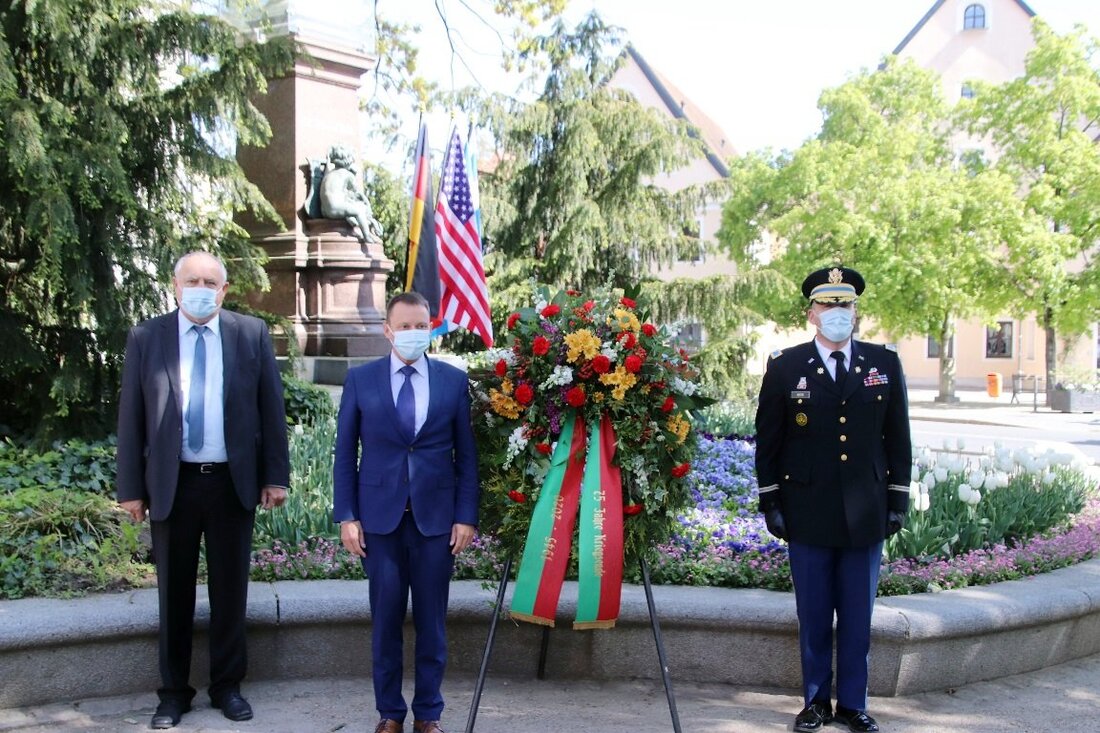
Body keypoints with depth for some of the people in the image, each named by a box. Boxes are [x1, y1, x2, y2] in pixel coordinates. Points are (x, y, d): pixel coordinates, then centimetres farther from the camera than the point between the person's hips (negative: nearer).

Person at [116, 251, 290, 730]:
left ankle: (227, 686, 24)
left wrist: (276, 475, -3)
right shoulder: (145, 338, 2)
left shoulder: (252, 334, 2)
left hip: (233, 481, 0)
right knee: (174, 593, 9)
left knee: (230, 589, 9)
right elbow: (131, 416, 1)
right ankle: (174, 691, 23)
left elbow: (272, 408, 2)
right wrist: (131, 487, -3)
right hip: (171, 484, 0)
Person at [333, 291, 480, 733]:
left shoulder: (454, 380, 3)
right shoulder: (360, 379, 3)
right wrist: (346, 516, -2)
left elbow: (466, 454, 4)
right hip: (380, 516, 0)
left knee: (432, 620, 7)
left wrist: (466, 515, -2)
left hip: (436, 515, 0)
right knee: (386, 619, 6)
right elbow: (345, 452, 3)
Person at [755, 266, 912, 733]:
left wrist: (898, 499, 5)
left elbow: (897, 437, 9)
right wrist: (770, 502, 0)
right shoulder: (785, 367, 0)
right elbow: (767, 440, 3)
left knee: (858, 616, 9)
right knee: (813, 616, 7)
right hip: (808, 513, -1)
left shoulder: (885, 363, 5)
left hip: (866, 513, 2)